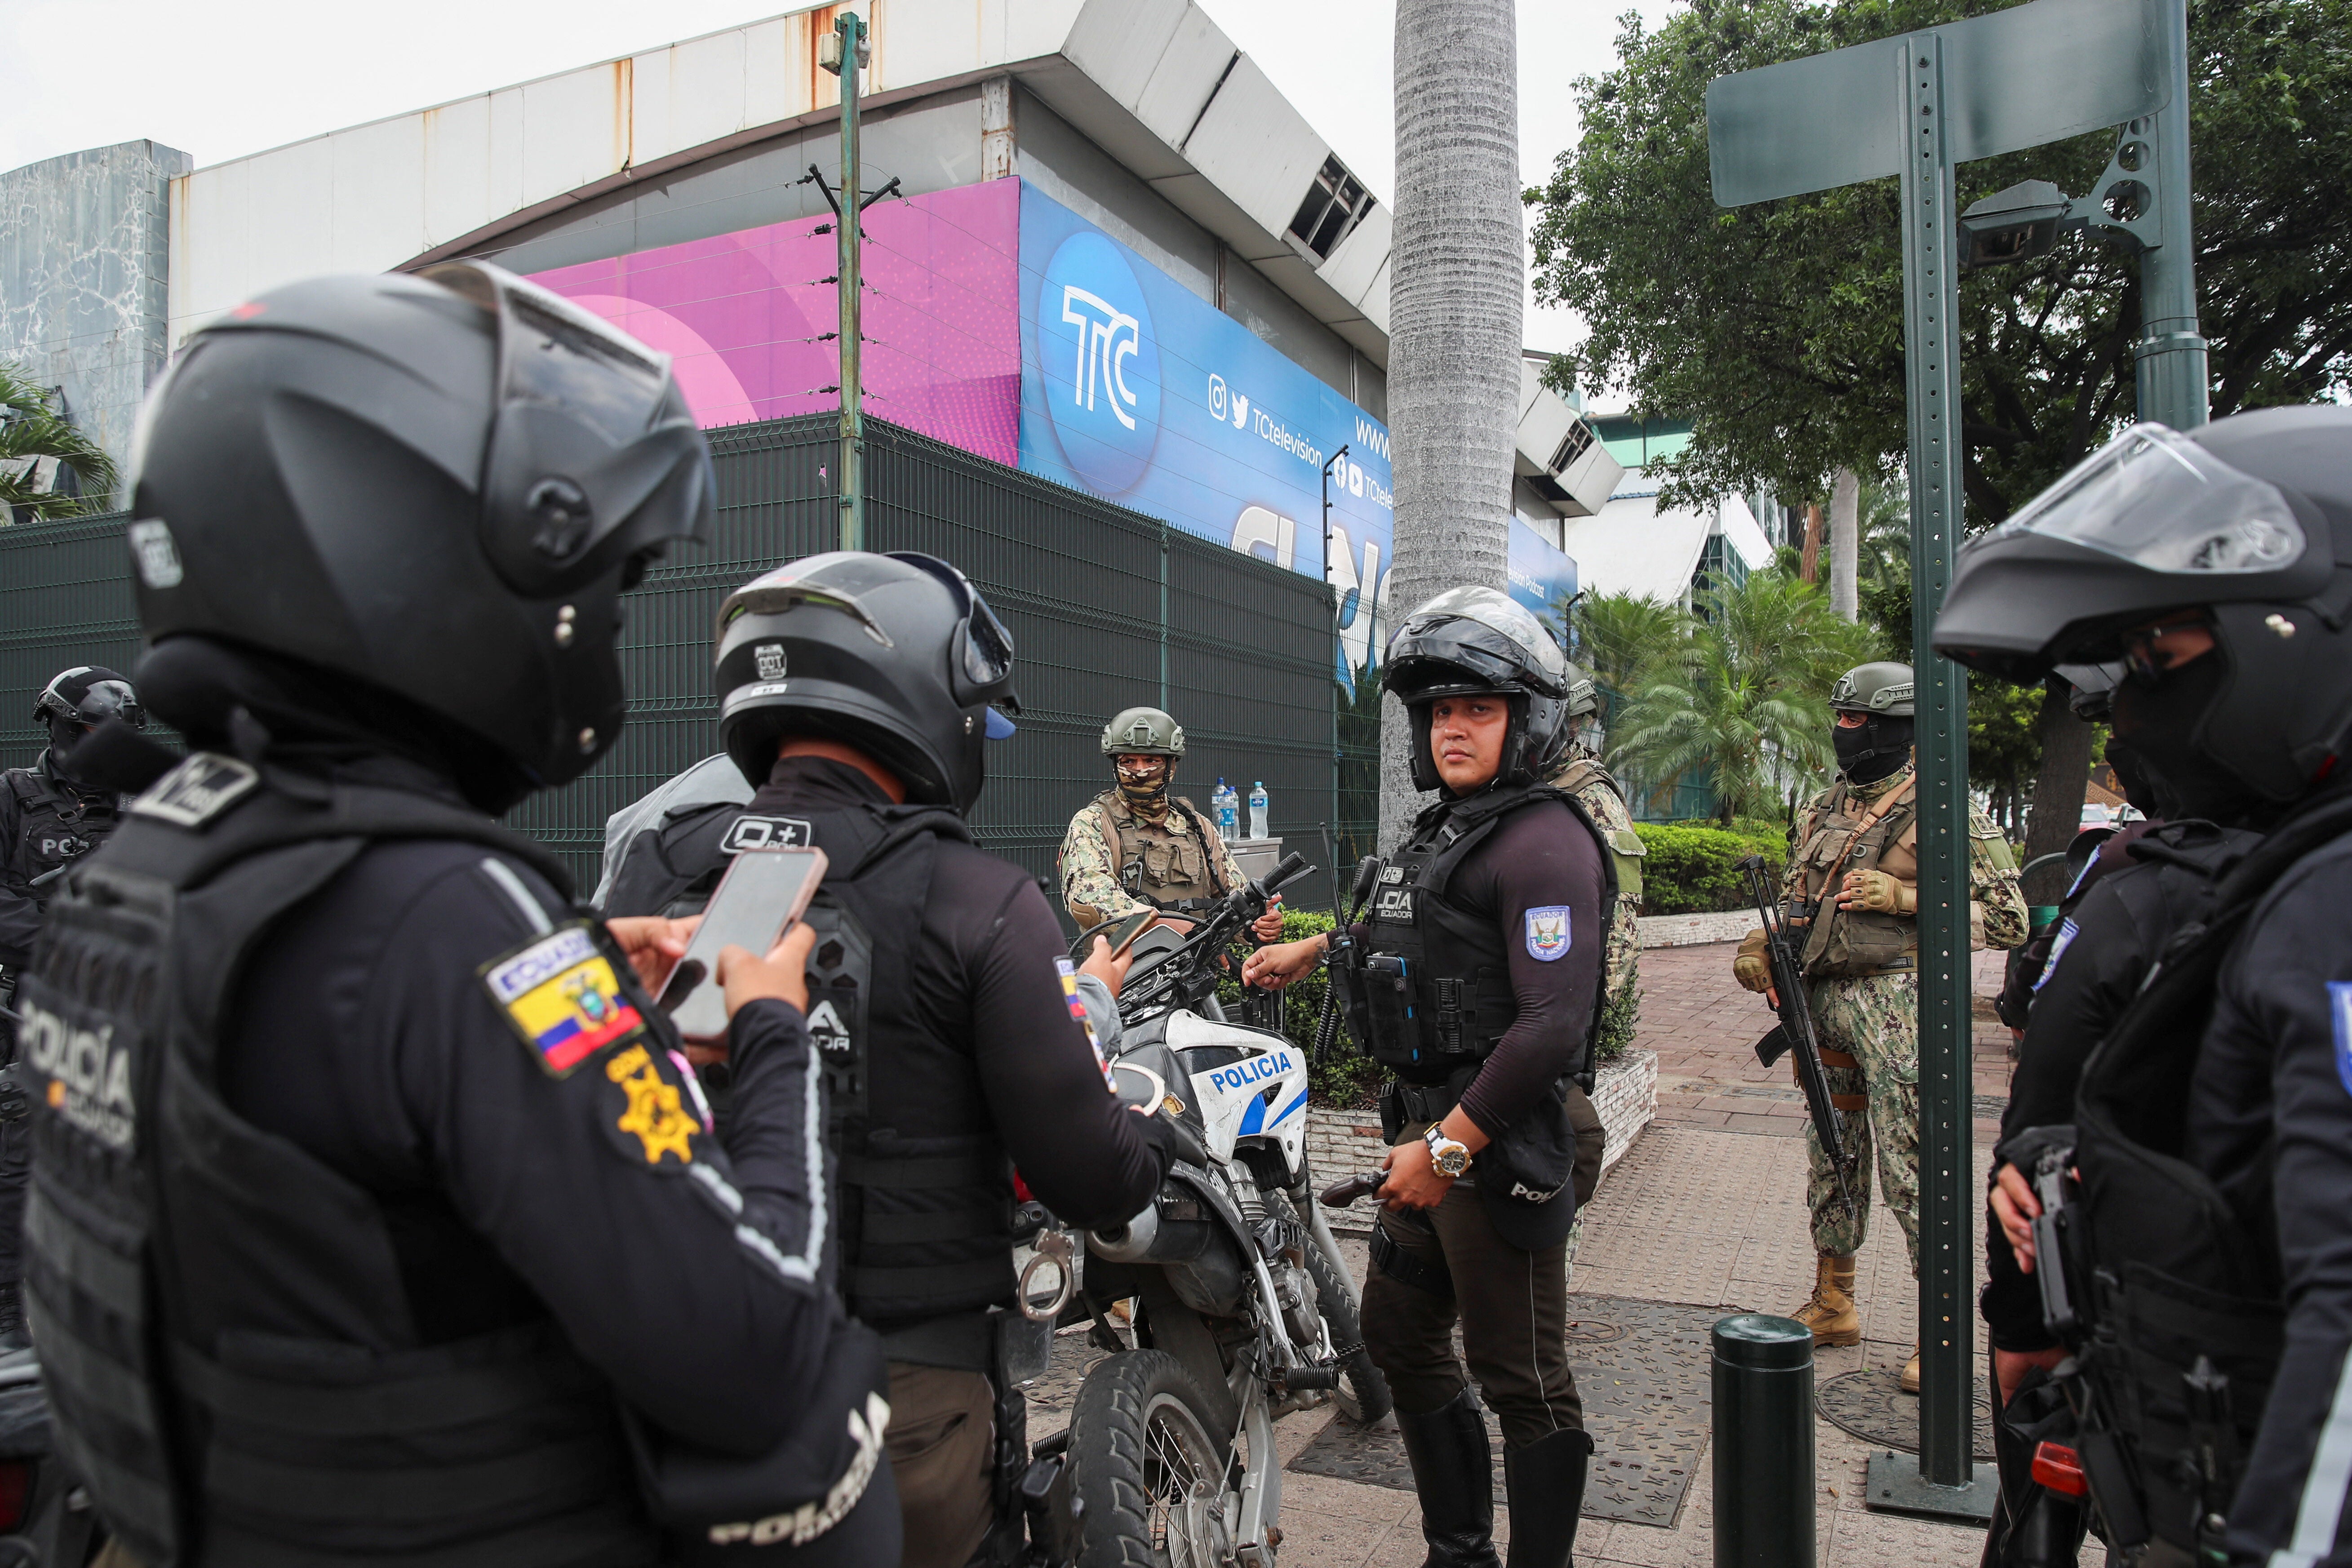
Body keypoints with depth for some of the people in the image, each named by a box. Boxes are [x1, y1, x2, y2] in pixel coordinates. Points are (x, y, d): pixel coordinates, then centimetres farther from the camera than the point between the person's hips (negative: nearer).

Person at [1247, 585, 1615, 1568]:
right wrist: (1311, 951, 37)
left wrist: (1447, 1148, -22)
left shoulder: (1544, 839, -16)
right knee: (1399, 1335, 19)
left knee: (1521, 1379, 1)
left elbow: (1551, 1026, -24)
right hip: (1428, 1130, 10)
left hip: (1501, 1147, -10)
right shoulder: (1439, 830, 14)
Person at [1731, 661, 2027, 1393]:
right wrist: (1761, 945, 4)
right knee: (1833, 1158, 15)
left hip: (1896, 1006, -7)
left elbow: (2007, 916, -9)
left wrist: (1904, 898, -18)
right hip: (1821, 1003, 7)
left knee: (1911, 1167, -5)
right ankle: (1833, 1305, 27)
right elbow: (1795, 898, 23)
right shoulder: (1823, 810, 14)